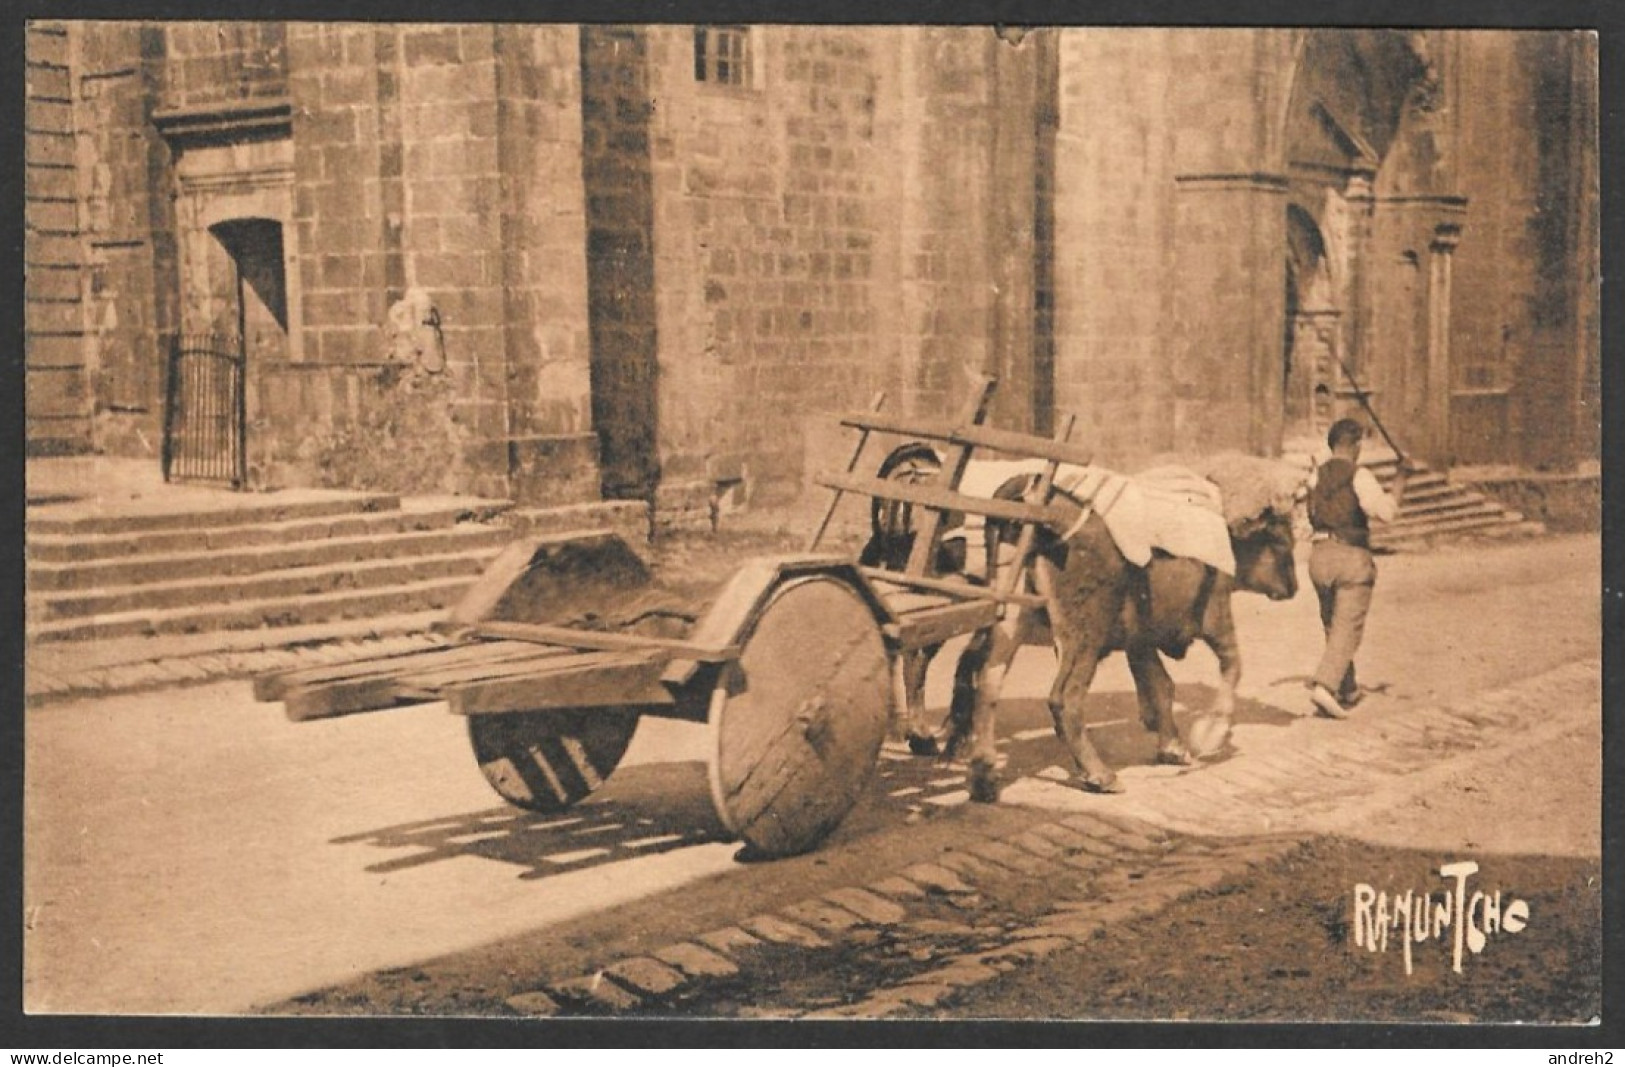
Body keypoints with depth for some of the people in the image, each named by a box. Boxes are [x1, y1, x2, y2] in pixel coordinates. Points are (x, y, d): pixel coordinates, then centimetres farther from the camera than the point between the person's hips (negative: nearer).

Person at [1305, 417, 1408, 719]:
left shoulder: (1316, 476, 9)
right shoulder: (1359, 476, -8)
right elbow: (1386, 511, -15)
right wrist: (1401, 479, -6)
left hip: (1319, 553, 6)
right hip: (1351, 555, -6)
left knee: (1333, 626, 18)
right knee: (1348, 628, -4)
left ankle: (1347, 691, 28)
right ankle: (1324, 685, -20)